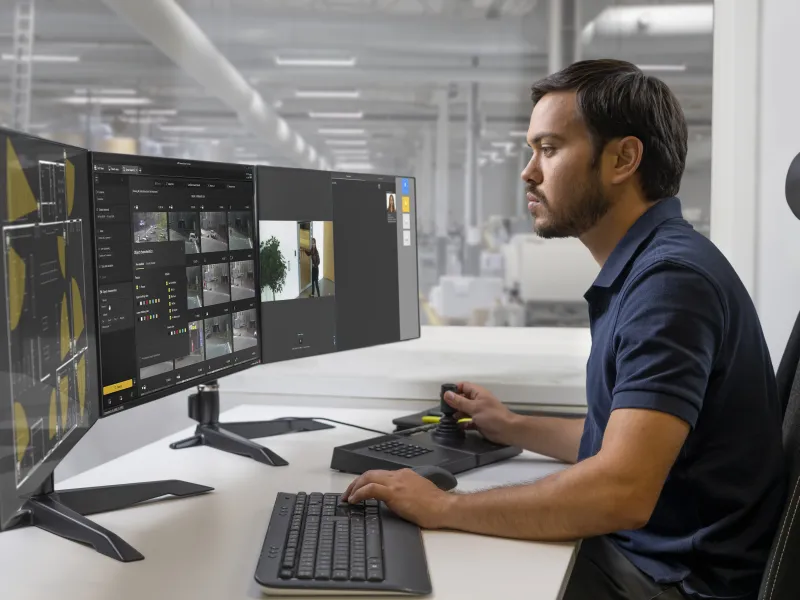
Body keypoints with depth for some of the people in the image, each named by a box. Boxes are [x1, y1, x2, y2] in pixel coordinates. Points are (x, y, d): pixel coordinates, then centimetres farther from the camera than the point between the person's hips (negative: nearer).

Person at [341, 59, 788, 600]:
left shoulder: (670, 277, -22)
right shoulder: (646, 266, 12)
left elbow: (622, 492, -31)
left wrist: (442, 508, -23)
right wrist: (513, 428, 21)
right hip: (640, 546, 9)